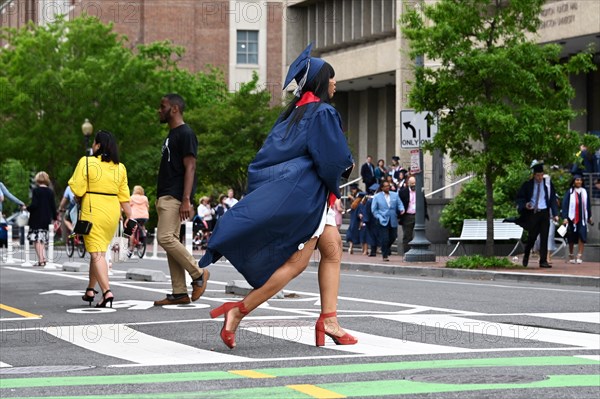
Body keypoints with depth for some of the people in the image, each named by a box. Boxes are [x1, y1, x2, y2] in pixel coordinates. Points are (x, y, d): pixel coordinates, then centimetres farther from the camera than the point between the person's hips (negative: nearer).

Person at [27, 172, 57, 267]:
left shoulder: (36, 191, -11)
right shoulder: (50, 192, 4)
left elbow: (34, 205, -17)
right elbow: (53, 206, 6)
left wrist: (27, 208, 1)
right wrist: (55, 218, 15)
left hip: (36, 219, -5)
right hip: (47, 219, 5)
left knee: (38, 241, -2)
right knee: (43, 241, 15)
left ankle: (41, 260, -8)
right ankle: (44, 258, 7)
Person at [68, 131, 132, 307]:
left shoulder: (86, 162, -8)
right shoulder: (120, 167, 7)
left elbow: (77, 190, -11)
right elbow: (124, 196, 6)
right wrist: (129, 217, 11)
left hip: (93, 212, -5)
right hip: (113, 213, 5)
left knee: (97, 253, -6)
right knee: (99, 251, 18)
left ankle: (107, 292, -19)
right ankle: (90, 289, 26)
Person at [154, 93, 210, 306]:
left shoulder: (185, 134, -10)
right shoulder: (172, 134, 20)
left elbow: (190, 167, -17)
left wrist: (186, 200, -24)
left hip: (175, 197, -10)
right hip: (166, 197, 10)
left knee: (165, 238, -17)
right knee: (170, 240, 6)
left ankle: (198, 274, -5)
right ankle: (179, 293, 6)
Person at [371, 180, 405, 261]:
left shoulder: (395, 195, 10)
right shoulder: (377, 196, 3)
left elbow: (399, 204, 9)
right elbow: (374, 209, 4)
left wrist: (401, 209, -14)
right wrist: (379, 217, -9)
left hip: (393, 221, 3)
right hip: (383, 221, -3)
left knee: (393, 237, 6)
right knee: (384, 239, -7)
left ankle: (387, 248, 36)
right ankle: (385, 255, 4)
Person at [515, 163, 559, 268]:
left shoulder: (548, 184, 1)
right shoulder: (527, 185, -1)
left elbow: (553, 199, 3)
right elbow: (520, 197, 6)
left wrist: (555, 214, -5)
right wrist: (525, 205, -15)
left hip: (544, 213, 1)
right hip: (532, 213, -1)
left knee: (544, 237, -3)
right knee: (532, 236, 3)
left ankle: (543, 261, -1)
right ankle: (526, 255, 29)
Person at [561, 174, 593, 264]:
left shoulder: (584, 192, 6)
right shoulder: (569, 192, -4)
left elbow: (588, 205, 13)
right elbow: (565, 205, -7)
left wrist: (589, 217, 16)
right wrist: (565, 218, -14)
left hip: (582, 218, 2)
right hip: (572, 218, -2)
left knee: (582, 236, -12)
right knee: (571, 239, 7)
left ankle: (579, 256, -12)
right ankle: (571, 256, 21)